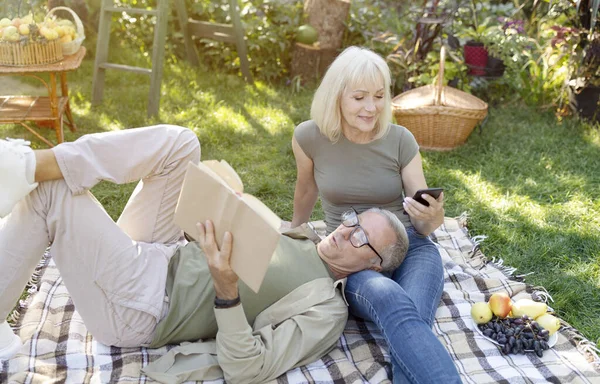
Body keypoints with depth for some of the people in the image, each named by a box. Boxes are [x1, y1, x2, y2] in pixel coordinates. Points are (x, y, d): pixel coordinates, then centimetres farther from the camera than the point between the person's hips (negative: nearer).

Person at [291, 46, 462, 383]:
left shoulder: (401, 140, -2)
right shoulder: (309, 137, -4)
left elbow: (423, 226, 2)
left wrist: (433, 217, -22)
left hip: (409, 247, 2)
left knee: (411, 321, -36)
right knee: (395, 306, -38)